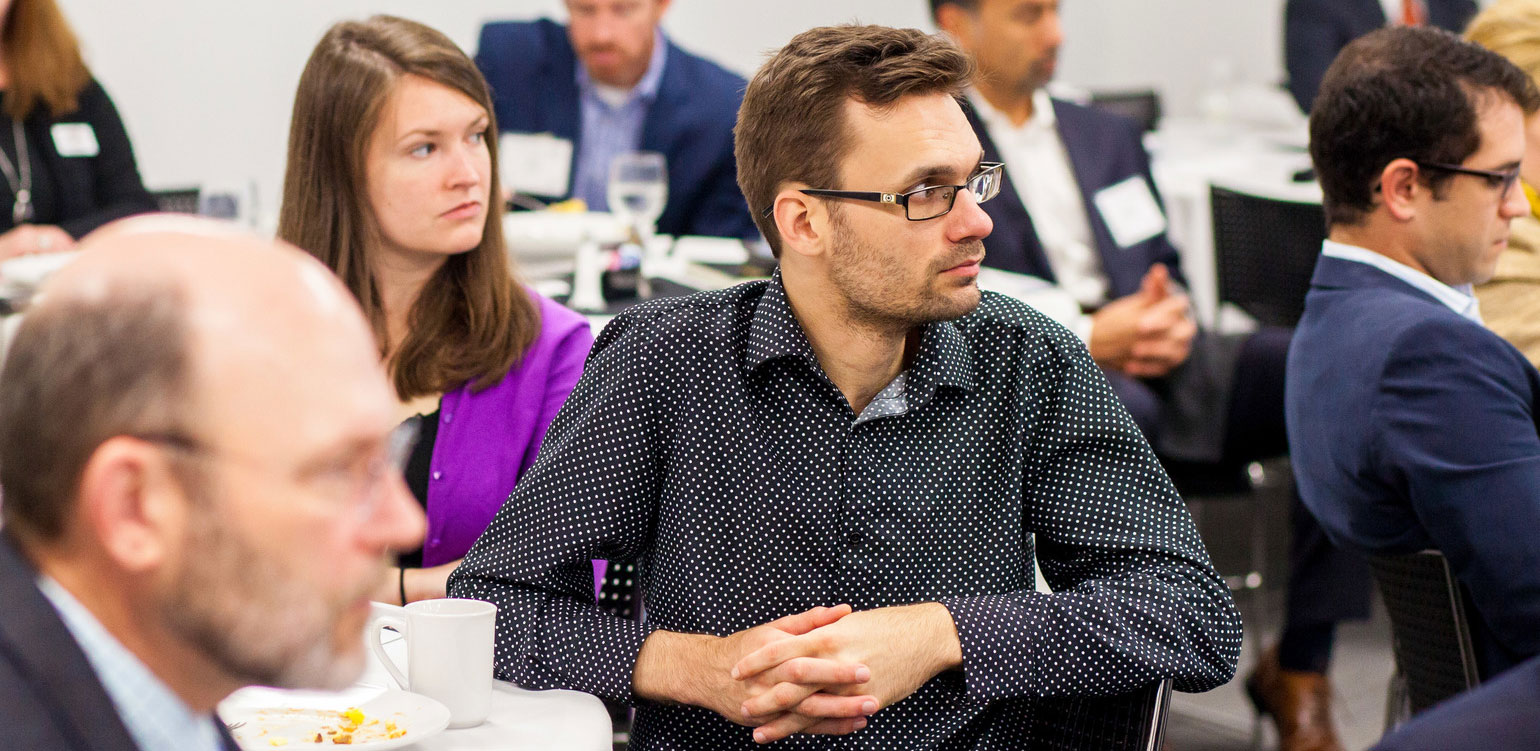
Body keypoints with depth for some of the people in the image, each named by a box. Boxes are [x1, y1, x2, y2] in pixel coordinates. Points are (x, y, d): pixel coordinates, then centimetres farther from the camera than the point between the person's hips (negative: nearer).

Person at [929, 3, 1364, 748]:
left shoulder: (1108, 136, 26)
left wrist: (1172, 319, -1)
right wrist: (1084, 339, -19)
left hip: (1144, 360, 6)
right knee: (1117, 413, -42)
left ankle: (1299, 668, -16)